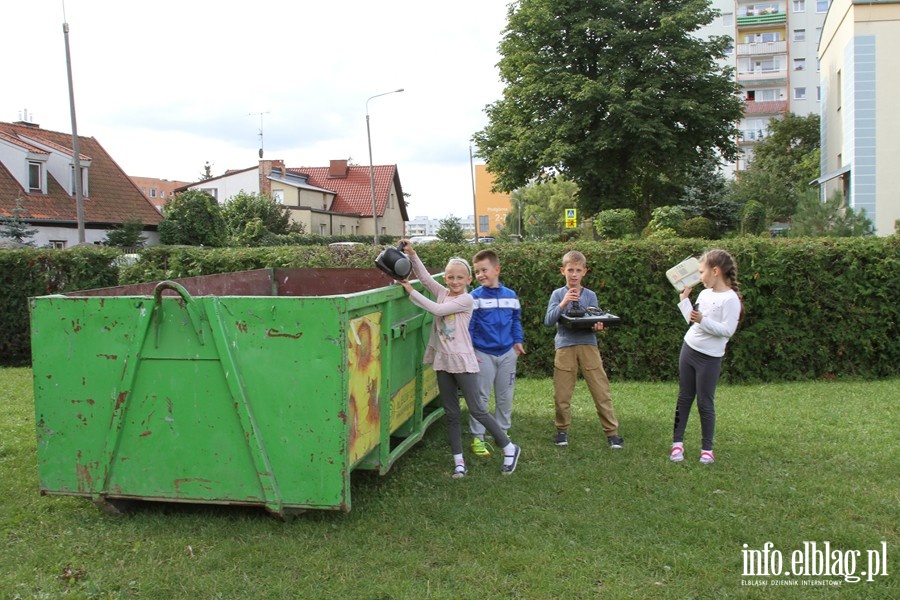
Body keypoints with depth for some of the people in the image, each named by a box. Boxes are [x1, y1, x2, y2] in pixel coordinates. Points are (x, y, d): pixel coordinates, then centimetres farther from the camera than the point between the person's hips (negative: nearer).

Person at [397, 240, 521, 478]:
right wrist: (412, 254, -16)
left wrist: (411, 292, -14)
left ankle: (509, 448, 14)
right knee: (452, 414, 9)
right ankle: (458, 460, 17)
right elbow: (424, 276, -2)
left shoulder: (466, 299, -11)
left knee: (476, 410, -1)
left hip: (462, 361, -6)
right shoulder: (442, 292, 6)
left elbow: (437, 309, -17)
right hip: (442, 361, 6)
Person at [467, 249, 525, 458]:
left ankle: (503, 432, 28)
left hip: (507, 354, 4)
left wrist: (518, 341, 5)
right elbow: (467, 326, -8)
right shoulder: (475, 298, -9)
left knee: (505, 397, 13)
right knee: (480, 397, 2)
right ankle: (477, 438, 10)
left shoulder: (511, 296, 3)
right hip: (483, 354, -3)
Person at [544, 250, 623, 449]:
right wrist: (563, 304, -19)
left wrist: (596, 327, -18)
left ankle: (612, 432, 6)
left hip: (588, 345, 1)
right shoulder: (558, 295, 4)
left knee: (601, 391, -3)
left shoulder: (590, 295, 7)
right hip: (565, 347, 0)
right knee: (561, 394, 4)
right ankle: (562, 430, 23)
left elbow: (596, 321, 6)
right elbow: (548, 321, -5)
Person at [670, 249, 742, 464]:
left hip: (710, 357, -7)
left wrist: (703, 320, -27)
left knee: (705, 403, 0)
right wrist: (684, 299, 13)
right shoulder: (704, 294, 8)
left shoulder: (730, 298, -15)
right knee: (684, 398, 11)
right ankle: (677, 442, 18)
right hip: (689, 349, 7)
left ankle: (707, 448, 12)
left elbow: (728, 330, -21)